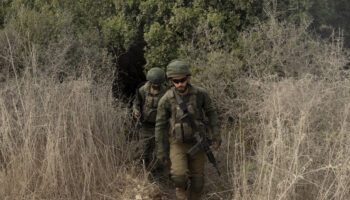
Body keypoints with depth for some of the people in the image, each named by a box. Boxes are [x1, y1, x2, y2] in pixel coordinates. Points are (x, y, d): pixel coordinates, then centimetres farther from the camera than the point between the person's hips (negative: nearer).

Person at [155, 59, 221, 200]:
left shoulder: (200, 93, -12)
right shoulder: (166, 100, -15)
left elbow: (211, 113, 4)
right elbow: (160, 126, -6)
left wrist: (216, 135, -3)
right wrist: (162, 152, -4)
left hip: (197, 143, 2)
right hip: (178, 144, -1)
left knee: (197, 180, 7)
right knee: (179, 176, -22)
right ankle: (181, 186, 11)